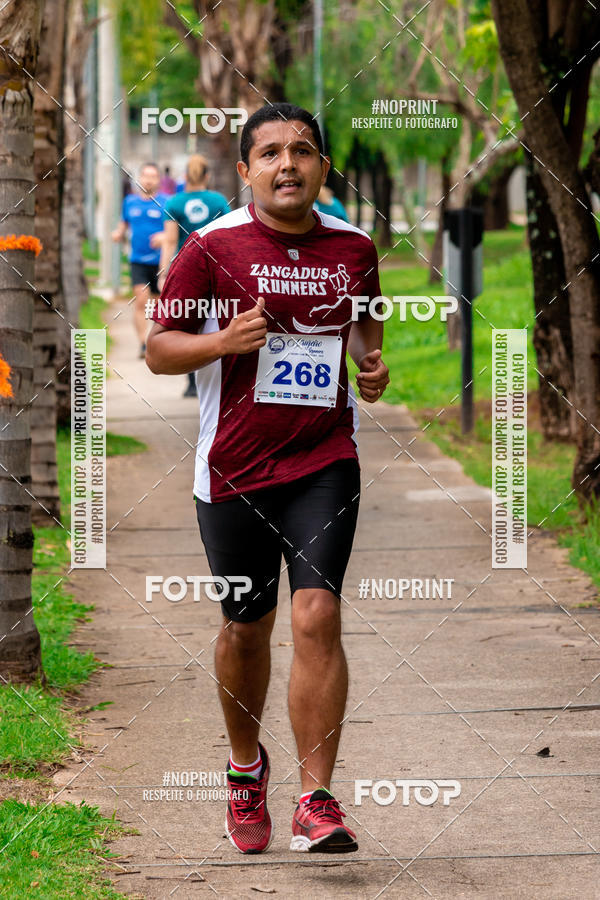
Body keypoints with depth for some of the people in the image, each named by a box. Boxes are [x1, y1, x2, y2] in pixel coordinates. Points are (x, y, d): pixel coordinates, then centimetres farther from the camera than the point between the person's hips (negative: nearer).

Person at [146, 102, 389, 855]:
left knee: (317, 617, -13)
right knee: (245, 627, 11)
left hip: (324, 462, 1)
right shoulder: (210, 248, -6)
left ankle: (315, 800, -10)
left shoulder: (354, 248, 3)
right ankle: (245, 765, 37)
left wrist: (371, 363, 1)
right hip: (233, 469, -1)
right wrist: (223, 341, -19)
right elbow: (158, 349, -1)